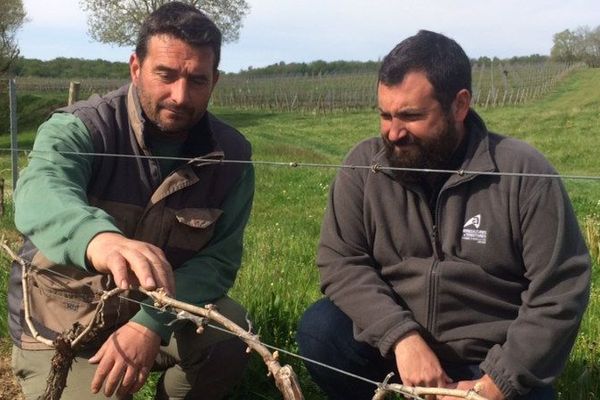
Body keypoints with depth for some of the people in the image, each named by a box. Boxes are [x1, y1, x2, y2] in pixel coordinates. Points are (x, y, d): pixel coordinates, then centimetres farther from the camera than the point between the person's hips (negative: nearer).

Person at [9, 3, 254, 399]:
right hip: (63, 327, -2)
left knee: (231, 332, -23)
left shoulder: (231, 155, -9)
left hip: (166, 312, 2)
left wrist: (152, 322, -31)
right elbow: (40, 195, -42)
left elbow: (219, 258, -13)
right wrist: (98, 238, -66)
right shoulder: (79, 128, -20)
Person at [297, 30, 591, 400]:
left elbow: (559, 292, -11)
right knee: (318, 332, -21)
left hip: (491, 360, -1)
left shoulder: (523, 172, -14)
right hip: (394, 337, 2)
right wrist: (402, 336, -22)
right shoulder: (365, 165, -7)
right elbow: (340, 261, -7)